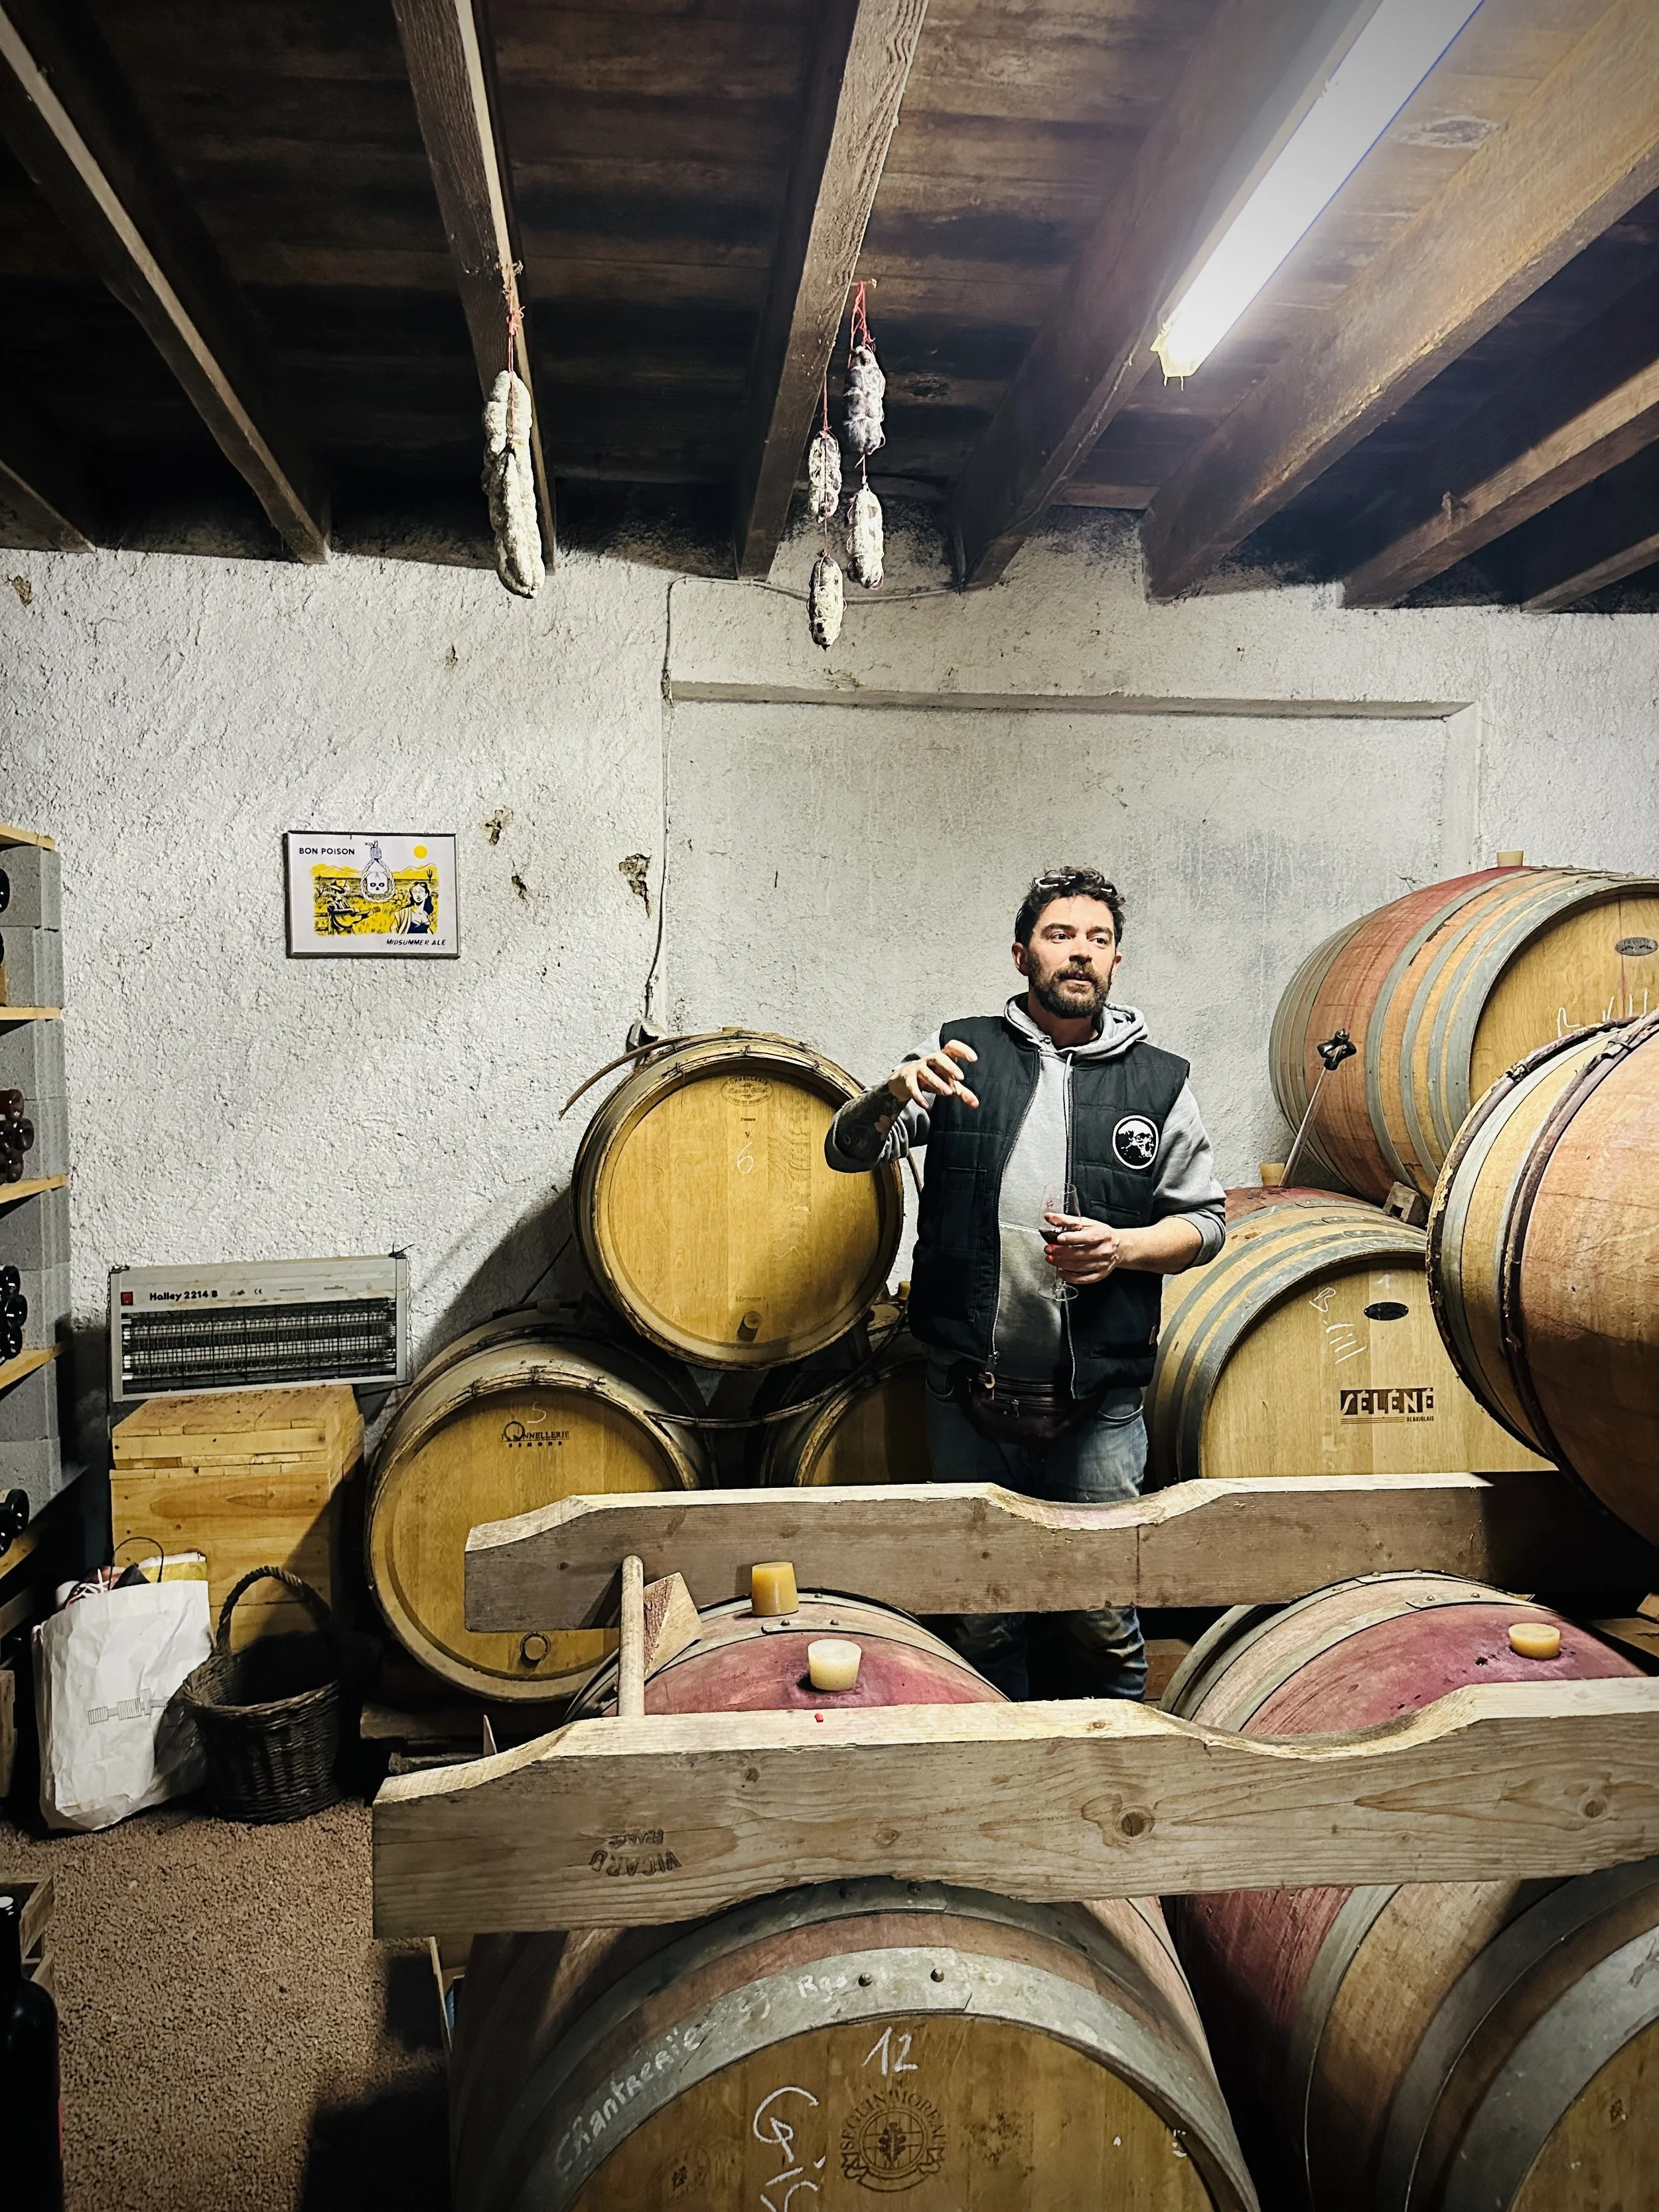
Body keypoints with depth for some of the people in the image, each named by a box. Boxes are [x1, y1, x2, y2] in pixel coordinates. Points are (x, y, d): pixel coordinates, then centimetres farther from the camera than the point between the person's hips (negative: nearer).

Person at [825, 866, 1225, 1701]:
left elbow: (1205, 1221, 8)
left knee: (1104, 1621, 10)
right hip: (968, 1397, 0)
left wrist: (1124, 1247, -13)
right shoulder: (962, 1053, 4)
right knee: (980, 1620, 13)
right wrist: (896, 1092, -24)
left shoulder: (1160, 1081, 5)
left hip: (1098, 1405, 0)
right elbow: (846, 1152, -2)